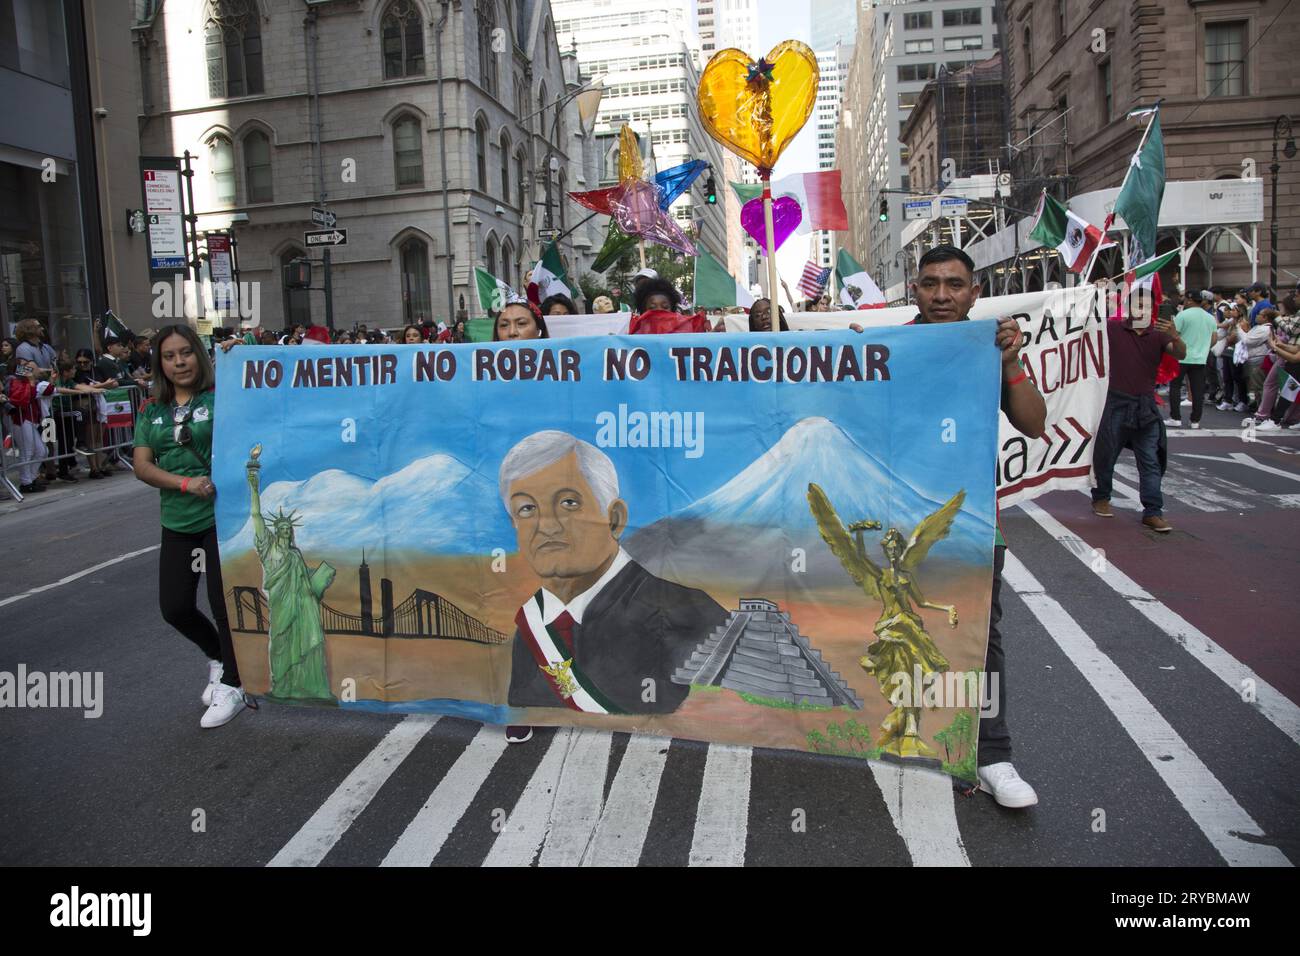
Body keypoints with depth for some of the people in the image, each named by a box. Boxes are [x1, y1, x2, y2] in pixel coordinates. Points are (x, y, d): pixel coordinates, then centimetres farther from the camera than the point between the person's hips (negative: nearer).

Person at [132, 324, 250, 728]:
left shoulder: (220, 398, -2)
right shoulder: (152, 411, 10)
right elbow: (142, 466, 3)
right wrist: (185, 483, -15)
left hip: (223, 514, -5)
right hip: (178, 521, 5)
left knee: (222, 599, -2)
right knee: (175, 608, 7)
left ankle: (231, 686, 15)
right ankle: (219, 657, 35)